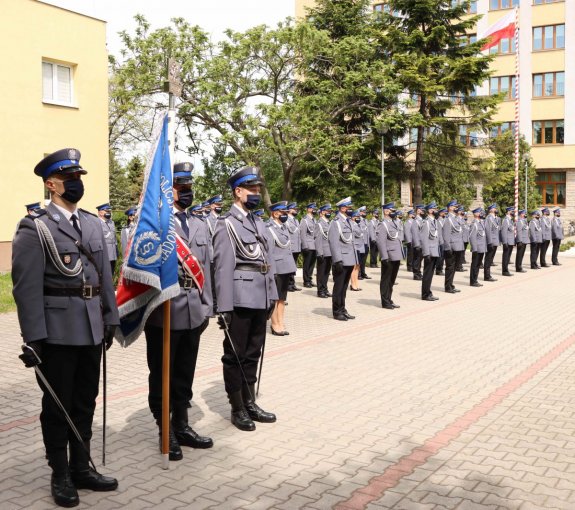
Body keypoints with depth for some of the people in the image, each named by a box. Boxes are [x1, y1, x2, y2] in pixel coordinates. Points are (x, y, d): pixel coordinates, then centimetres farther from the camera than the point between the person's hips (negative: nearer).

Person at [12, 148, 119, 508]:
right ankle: (61, 476, 22)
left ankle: (81, 468, 29)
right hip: (57, 331, -6)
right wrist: (33, 338, -16)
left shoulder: (93, 223, 11)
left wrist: (110, 319, 11)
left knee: (85, 403, 15)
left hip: (91, 329, 6)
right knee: (57, 405, 7)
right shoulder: (34, 228, -8)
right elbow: (27, 287, -13)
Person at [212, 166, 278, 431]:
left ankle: (250, 403, 27)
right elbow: (223, 268, -14)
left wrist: (272, 296, 12)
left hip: (260, 300, 7)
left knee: (253, 354, 15)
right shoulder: (227, 223, -9)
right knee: (235, 356, 5)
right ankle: (237, 408, 16)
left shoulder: (259, 223, 15)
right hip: (240, 301, -7)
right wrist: (224, 308, -17)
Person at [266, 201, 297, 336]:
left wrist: (291, 266, 12)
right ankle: (275, 325, 11)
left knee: (282, 298, 14)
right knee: (275, 298, 2)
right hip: (277, 269, -8)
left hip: (286, 268, 8)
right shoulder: (269, 229, -14)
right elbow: (268, 252, -17)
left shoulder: (283, 227, 12)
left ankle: (280, 323, 22)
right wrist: (272, 271, -20)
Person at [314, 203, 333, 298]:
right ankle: (320, 291, 8)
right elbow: (318, 239, -14)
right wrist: (320, 253, -18)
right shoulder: (319, 224, -9)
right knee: (321, 272, 1)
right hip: (323, 253, -7)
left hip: (330, 253, 7)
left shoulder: (329, 223, 15)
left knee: (327, 272, 13)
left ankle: (325, 289, 22)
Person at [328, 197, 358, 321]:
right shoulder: (336, 222, -11)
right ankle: (337, 312, 10)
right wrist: (338, 261, -20)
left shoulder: (348, 221, 14)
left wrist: (355, 258, 15)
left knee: (344, 287, 15)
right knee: (338, 287, 1)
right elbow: (334, 243, -16)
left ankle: (342, 309, 24)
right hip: (341, 261, -8)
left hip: (349, 260, 8)